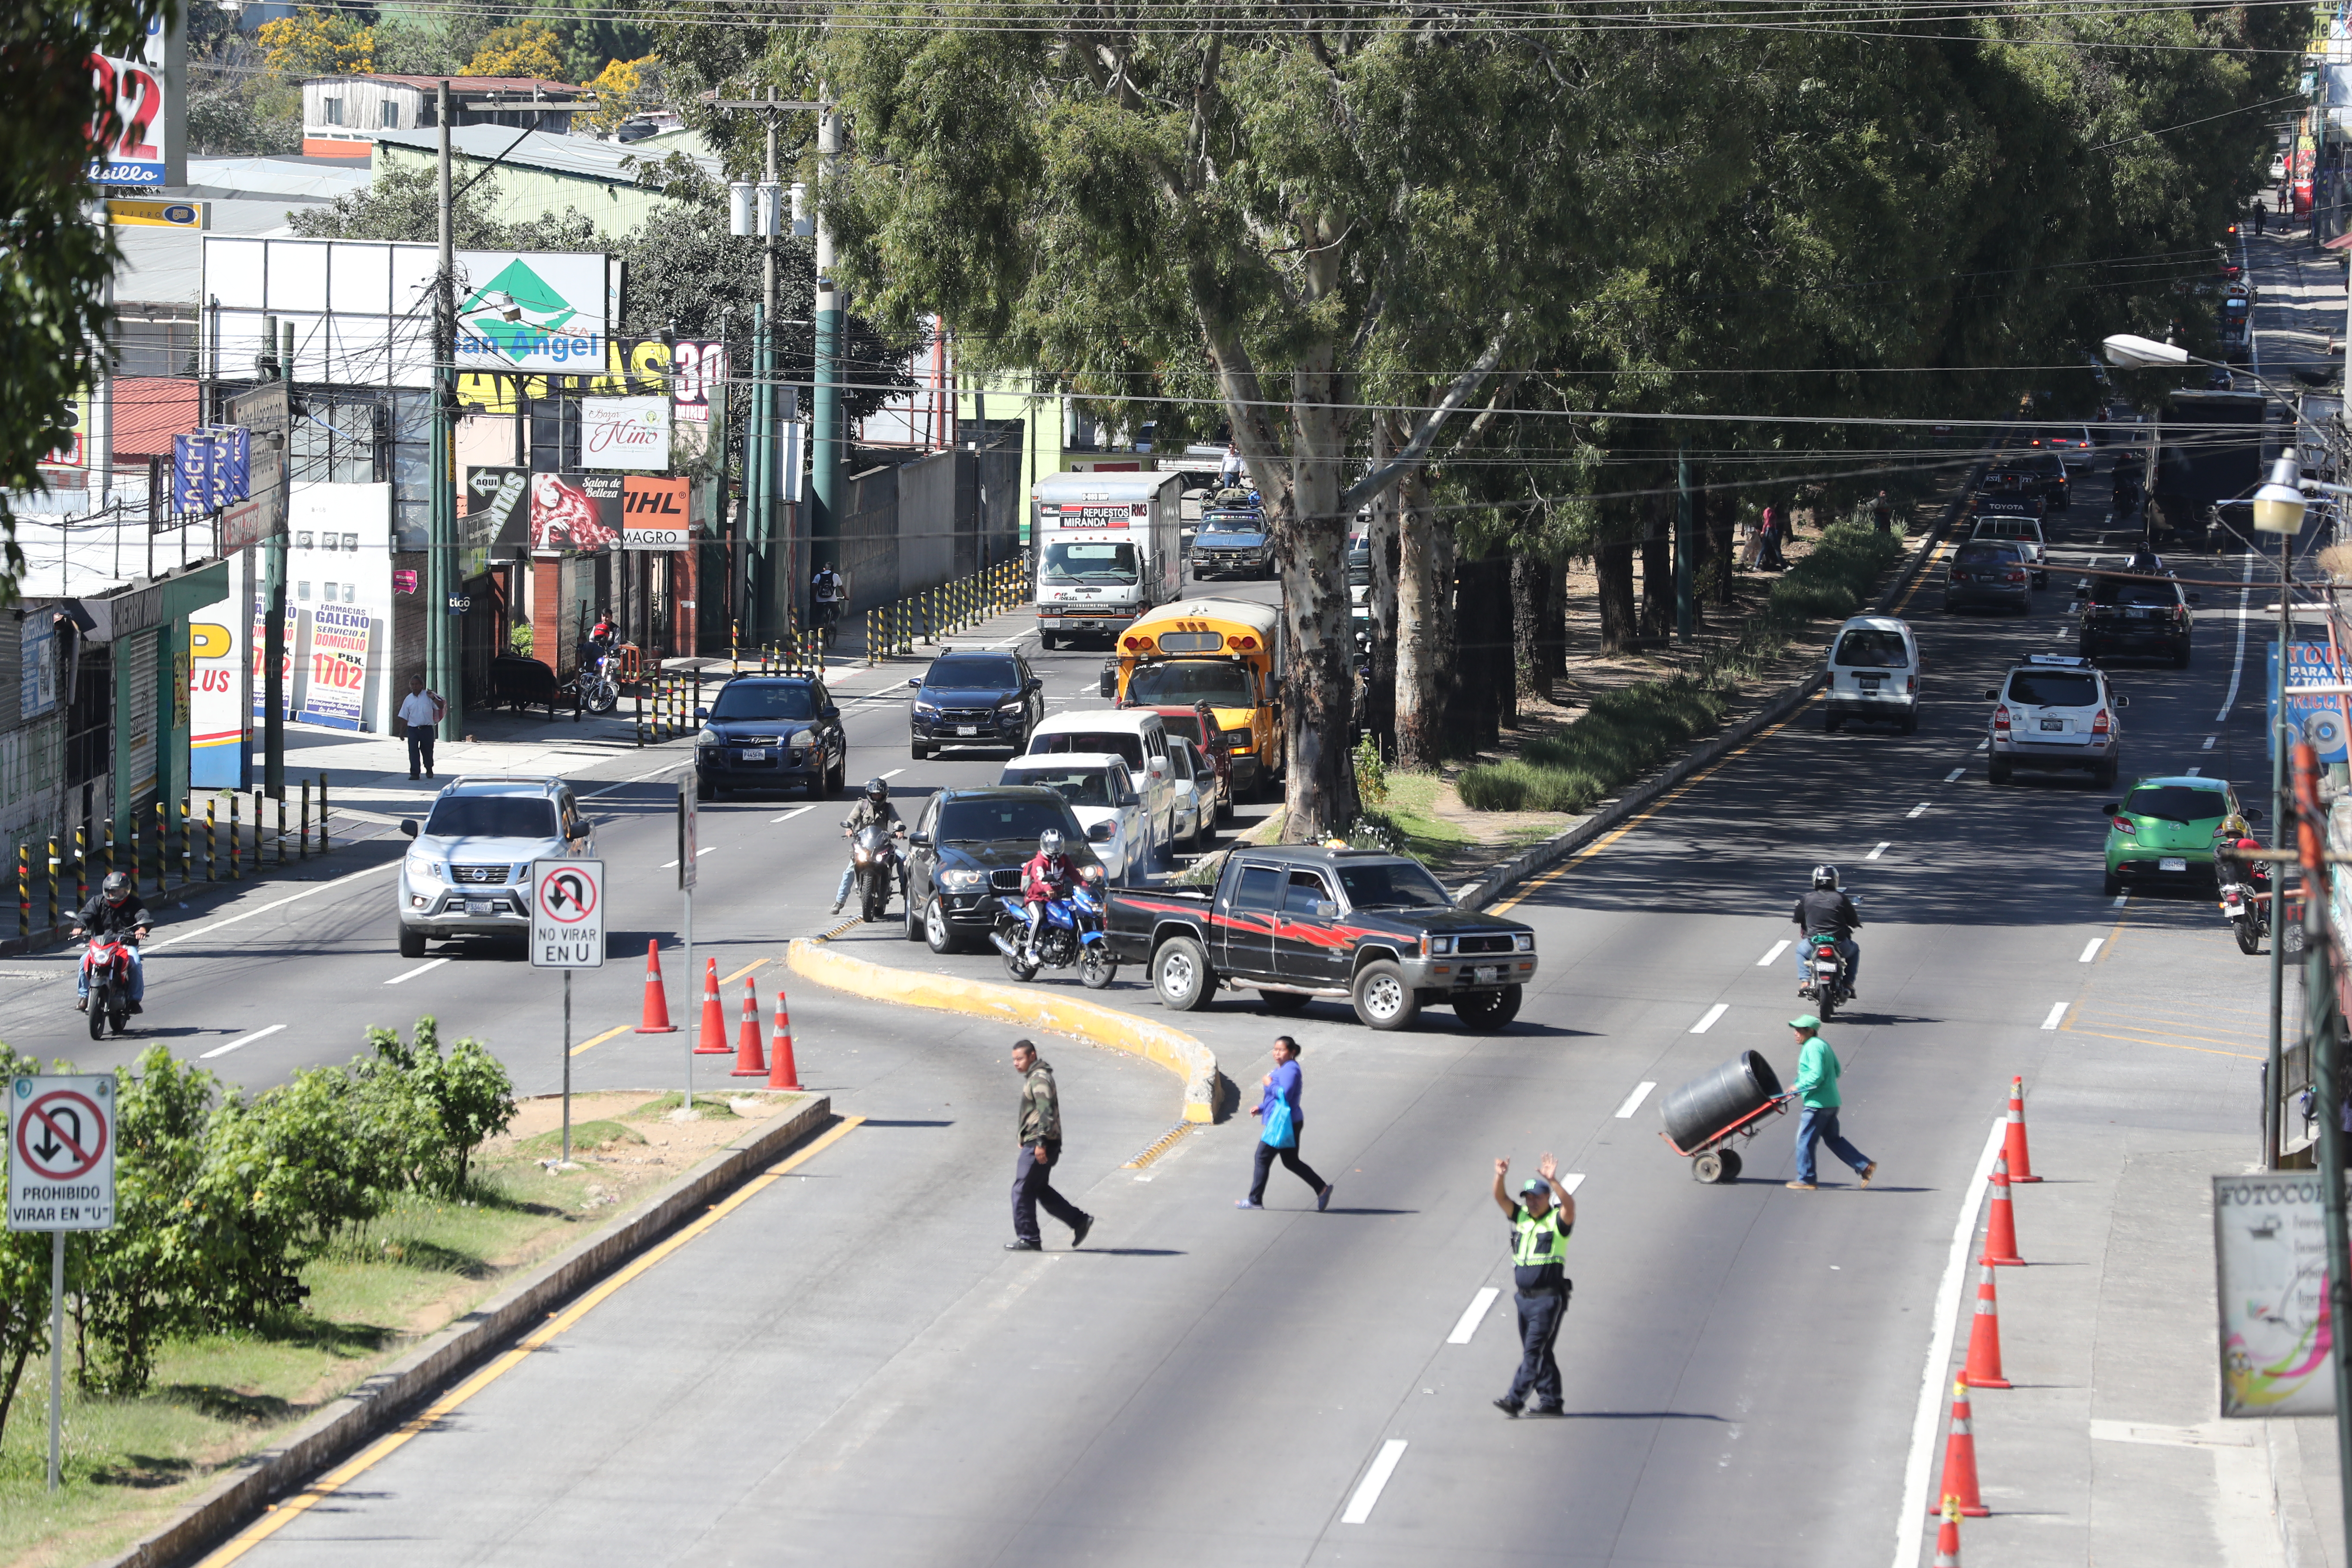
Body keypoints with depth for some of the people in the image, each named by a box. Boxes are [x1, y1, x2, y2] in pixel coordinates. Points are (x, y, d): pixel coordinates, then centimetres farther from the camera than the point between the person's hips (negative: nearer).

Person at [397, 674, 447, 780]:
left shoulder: (428, 696, 2)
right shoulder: (408, 699, 8)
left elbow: (441, 707, -3)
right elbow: (404, 717, 12)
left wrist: (433, 698, -18)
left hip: (427, 729, -1)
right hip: (413, 729, 1)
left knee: (427, 750, 9)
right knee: (413, 751, -10)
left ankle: (429, 770, 30)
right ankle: (414, 773, -9)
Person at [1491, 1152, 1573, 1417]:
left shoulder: (1558, 1220, -6)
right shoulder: (1521, 1217, 11)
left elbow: (1569, 1205, -26)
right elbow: (1501, 1199, 3)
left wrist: (1553, 1182, -39)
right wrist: (1500, 1177, -15)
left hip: (1548, 1298, -7)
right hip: (1525, 1296, 7)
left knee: (1534, 1350, -11)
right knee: (1538, 1353, 10)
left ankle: (1516, 1400, -17)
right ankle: (1551, 1402, 16)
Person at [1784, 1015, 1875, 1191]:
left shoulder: (1813, 1047, -15)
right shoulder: (1824, 1045, 16)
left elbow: (1817, 1075, -24)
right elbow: (1837, 1071, 22)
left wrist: (1799, 1087, -11)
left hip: (1817, 1104, -10)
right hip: (1831, 1102, 10)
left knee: (1805, 1140, -1)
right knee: (1833, 1139, 16)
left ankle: (1806, 1180, 5)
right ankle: (1865, 1166, 12)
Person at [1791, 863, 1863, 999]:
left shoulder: (1807, 898, -1)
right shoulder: (1841, 899, -4)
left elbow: (1797, 918, 12)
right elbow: (1854, 922, 2)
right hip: (1839, 943, -1)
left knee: (1801, 950, 35)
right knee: (1854, 950, 32)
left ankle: (1804, 982, 17)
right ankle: (1849, 984, 20)